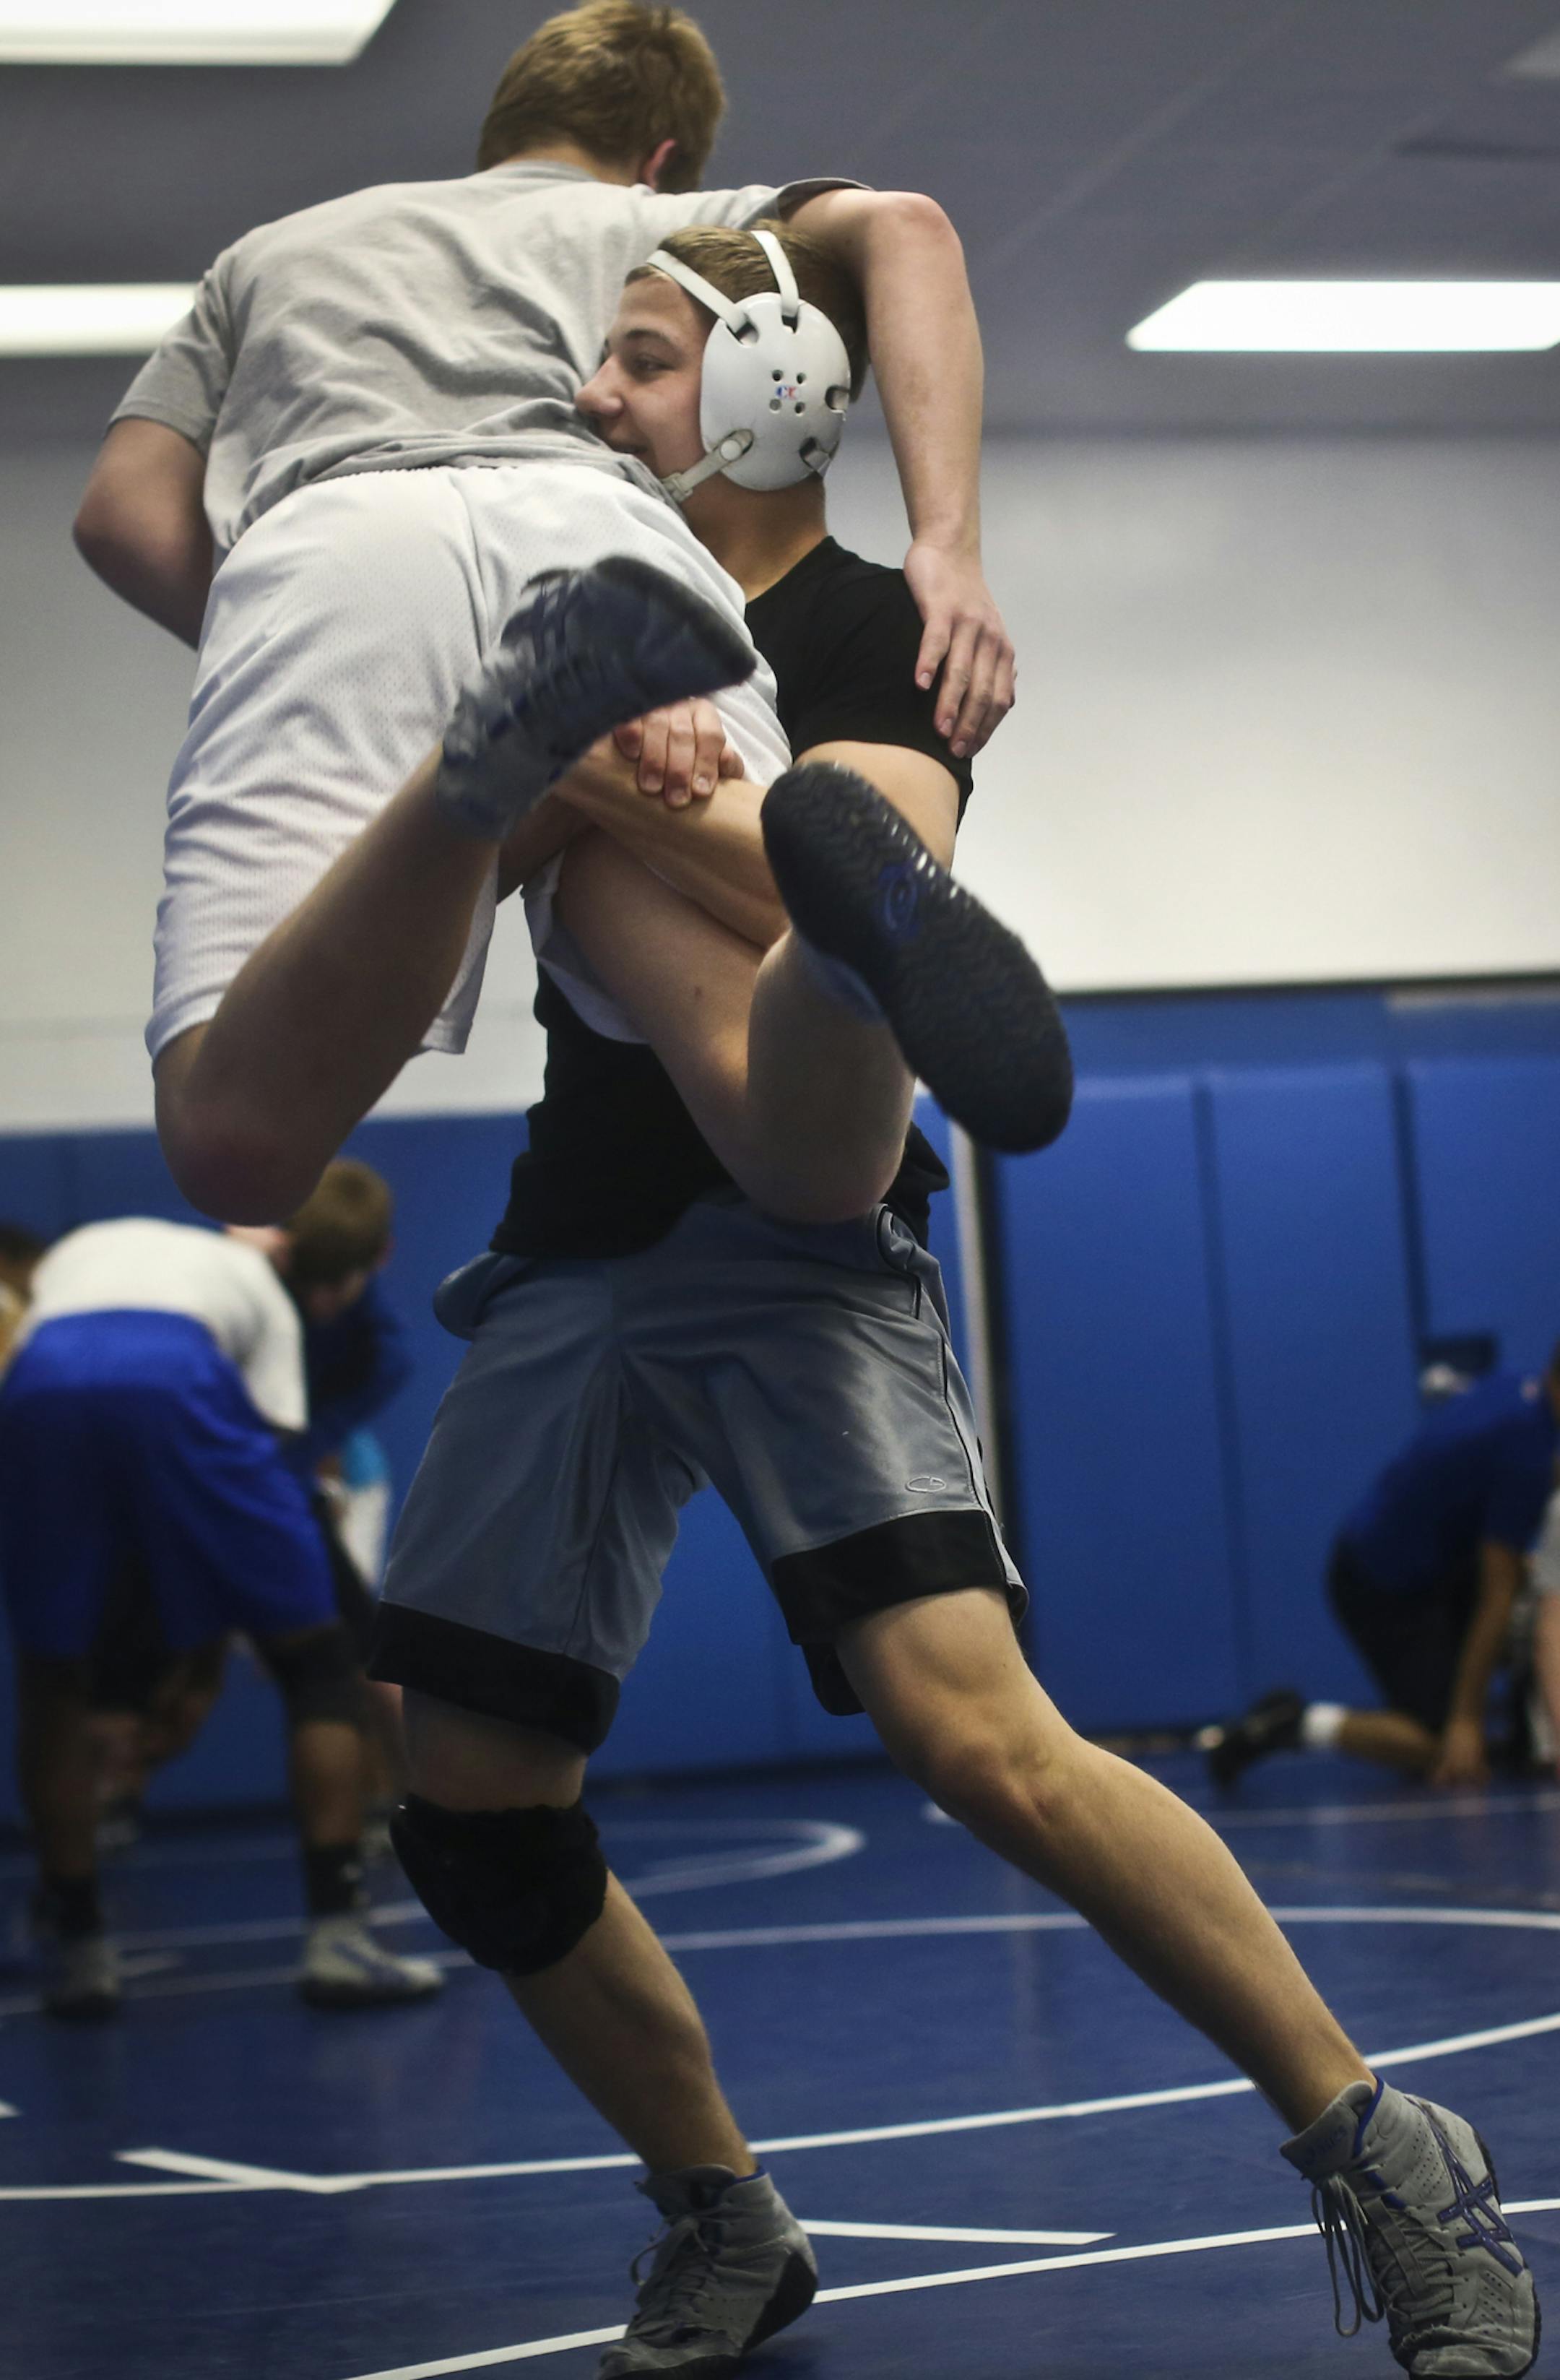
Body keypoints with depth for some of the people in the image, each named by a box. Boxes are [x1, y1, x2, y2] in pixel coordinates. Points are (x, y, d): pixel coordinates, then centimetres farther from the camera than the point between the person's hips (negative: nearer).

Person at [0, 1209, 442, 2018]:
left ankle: (77, 1948, 17)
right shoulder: (251, 1278, 35)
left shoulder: (69, 1254, 43)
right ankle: (335, 1937, 3)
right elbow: (269, 1431, 22)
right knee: (317, 1660, 11)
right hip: (176, 1379, -2)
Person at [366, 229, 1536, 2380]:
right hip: (571, 1248, 7)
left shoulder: (869, 629, -3)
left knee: (977, 1735, -24)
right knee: (464, 1802, 2)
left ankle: (1388, 2160, -11)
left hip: (784, 1237, -7)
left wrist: (596, 781, -32)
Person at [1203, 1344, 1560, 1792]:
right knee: (1449, 1753, -13)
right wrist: (1465, 1720, -20)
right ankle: (1298, 1723, -7)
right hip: (1386, 1593, -9)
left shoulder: (1507, 1388, -1)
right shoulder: (1523, 1454, -27)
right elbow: (1496, 1598, -23)